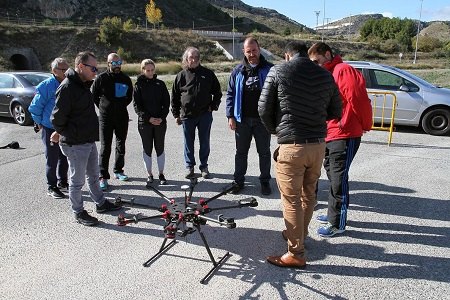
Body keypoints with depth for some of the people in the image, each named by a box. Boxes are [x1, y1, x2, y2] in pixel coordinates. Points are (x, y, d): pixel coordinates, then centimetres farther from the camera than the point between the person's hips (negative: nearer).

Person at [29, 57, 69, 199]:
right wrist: (40, 124, -4)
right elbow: (35, 107, -12)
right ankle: (51, 187, 15)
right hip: (50, 129, -6)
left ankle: (62, 182, 31)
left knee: (64, 157, 15)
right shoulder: (47, 86, -16)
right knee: (52, 159, 2)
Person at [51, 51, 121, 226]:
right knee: (77, 180, 5)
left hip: (89, 141, 9)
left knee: (93, 175, 21)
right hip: (75, 144, -9)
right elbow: (57, 117, -20)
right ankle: (78, 212, 21)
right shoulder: (67, 87, -21)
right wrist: (64, 133, -3)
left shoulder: (83, 84, 11)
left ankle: (100, 204, 36)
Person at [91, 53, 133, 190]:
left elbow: (130, 96, 19)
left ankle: (118, 170, 27)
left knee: (121, 145, 12)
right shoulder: (101, 78, -5)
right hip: (105, 117, -4)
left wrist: (122, 106, 11)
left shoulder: (126, 79, 5)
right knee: (105, 147, -4)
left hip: (122, 117, 4)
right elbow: (93, 95, 6)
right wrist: (102, 107, 3)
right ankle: (103, 177, 1)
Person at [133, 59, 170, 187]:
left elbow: (166, 102, 3)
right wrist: (149, 118, -15)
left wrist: (162, 117, -10)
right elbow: (137, 105, -5)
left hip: (160, 122, 1)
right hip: (144, 123, -1)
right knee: (147, 148, 7)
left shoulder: (160, 84, 5)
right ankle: (149, 174, 19)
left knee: (160, 148, 7)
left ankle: (161, 174, 18)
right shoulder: (138, 85, 0)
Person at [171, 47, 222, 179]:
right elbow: (174, 97, 7)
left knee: (205, 142, 8)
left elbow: (217, 92, 12)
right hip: (187, 115, 0)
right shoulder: (181, 75, 3)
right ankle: (190, 166, 23)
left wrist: (213, 106, 1)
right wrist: (176, 114, 4)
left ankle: (204, 167, 21)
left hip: (205, 115, 0)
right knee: (188, 143, 9)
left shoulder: (208, 74, 3)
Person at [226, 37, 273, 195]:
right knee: (241, 152, 11)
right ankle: (238, 181, 24)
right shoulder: (238, 71, 4)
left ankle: (265, 181, 23)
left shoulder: (269, 69, -2)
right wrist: (230, 116, -1)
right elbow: (230, 94, 6)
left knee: (264, 152, 9)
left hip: (262, 119, -2)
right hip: (242, 119, 2)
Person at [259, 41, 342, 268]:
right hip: (318, 144, 5)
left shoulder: (278, 71, -5)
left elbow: (264, 109, -3)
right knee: (309, 194, 21)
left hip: (291, 146, -5)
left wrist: (275, 130, 13)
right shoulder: (325, 76, 6)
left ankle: (296, 253, 12)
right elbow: (336, 112, 11)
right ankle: (299, 234, 40)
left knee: (292, 200, 4)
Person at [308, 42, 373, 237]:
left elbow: (357, 99, -19)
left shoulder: (343, 70, -13)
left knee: (338, 178, -4)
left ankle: (337, 223, 7)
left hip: (345, 135, -9)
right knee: (332, 175, 16)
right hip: (330, 134, 9)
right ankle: (333, 214, 30)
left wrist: (365, 126, -9)